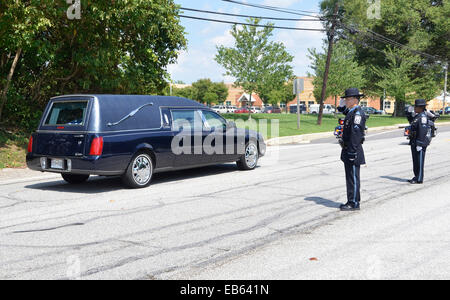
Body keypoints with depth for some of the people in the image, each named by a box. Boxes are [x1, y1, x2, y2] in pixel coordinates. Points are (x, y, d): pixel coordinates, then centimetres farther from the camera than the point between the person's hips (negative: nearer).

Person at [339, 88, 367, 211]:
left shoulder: (358, 113, -15)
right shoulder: (350, 112, 17)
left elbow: (355, 134, -21)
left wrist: (352, 152, -24)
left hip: (353, 150, -10)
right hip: (348, 150, 10)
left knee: (353, 177, -4)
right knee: (350, 177, 14)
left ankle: (354, 203, 2)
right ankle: (351, 201, 22)